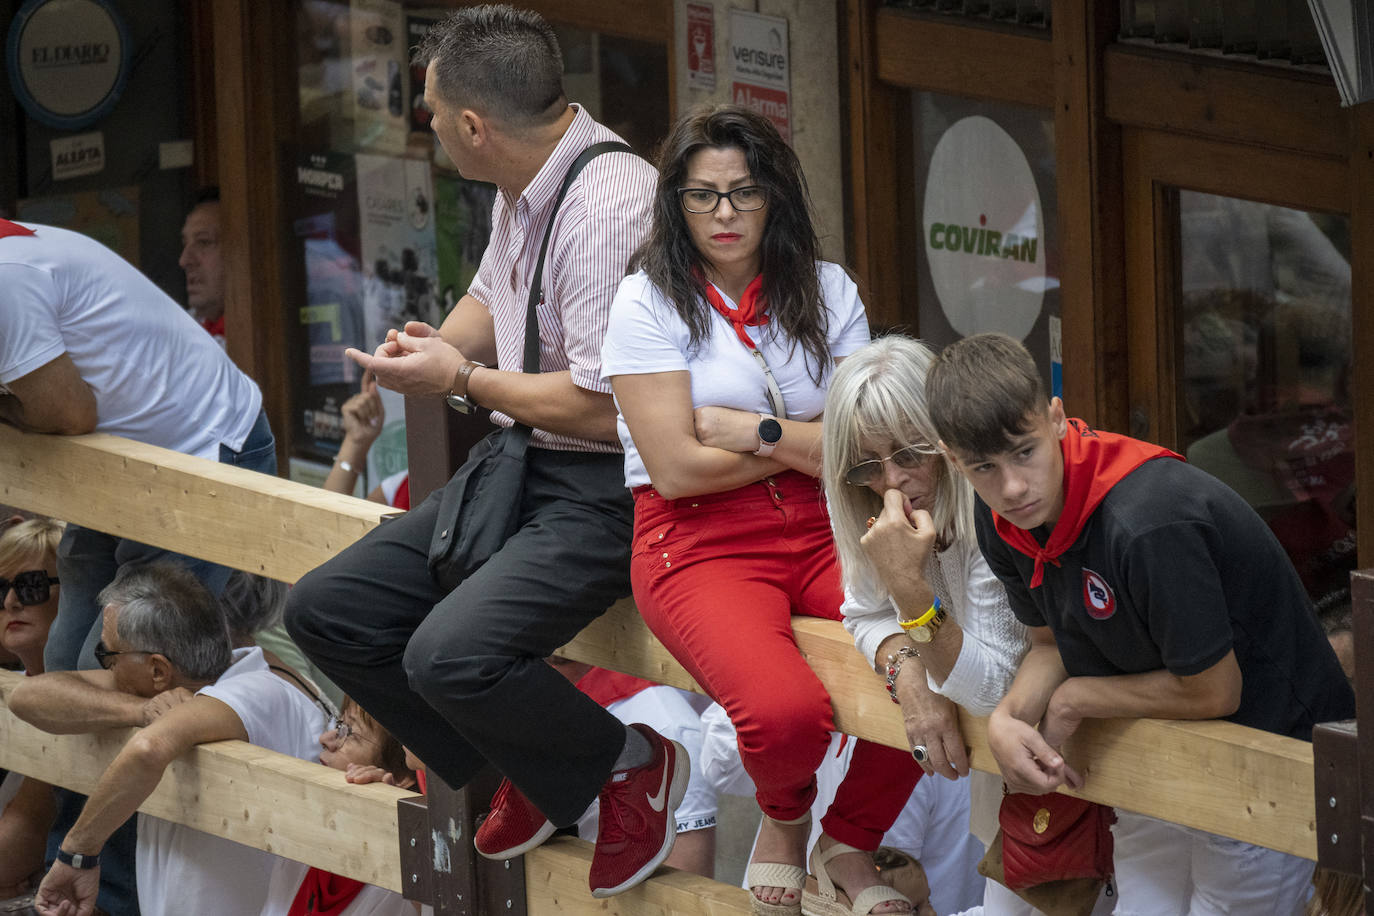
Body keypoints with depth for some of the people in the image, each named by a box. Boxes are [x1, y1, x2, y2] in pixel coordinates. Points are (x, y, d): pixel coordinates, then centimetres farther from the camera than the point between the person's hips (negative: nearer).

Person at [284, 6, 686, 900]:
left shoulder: (609, 206, -23)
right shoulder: (521, 189, 8)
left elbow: (609, 408, -25)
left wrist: (463, 378, -13)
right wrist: (437, 345, 5)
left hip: (603, 489, -10)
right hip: (519, 463, 10)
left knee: (449, 653, -29)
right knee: (327, 611, 6)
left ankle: (630, 766, -3)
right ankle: (535, 776, 14)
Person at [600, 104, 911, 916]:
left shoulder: (827, 293, 11)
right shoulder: (650, 301, -1)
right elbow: (678, 469, -8)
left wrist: (756, 432, -7)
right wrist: (812, 441, 0)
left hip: (822, 533, 4)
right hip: (701, 544, -4)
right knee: (787, 711, -34)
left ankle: (851, 842, 3)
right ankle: (784, 818, 7)